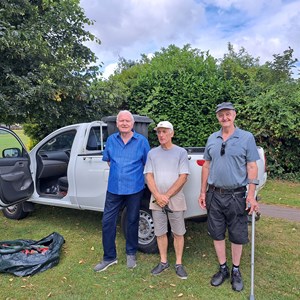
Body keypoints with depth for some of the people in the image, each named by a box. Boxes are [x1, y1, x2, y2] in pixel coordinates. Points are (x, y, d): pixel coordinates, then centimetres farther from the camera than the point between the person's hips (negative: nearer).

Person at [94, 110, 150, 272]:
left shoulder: (141, 140, -4)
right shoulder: (111, 140, 4)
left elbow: (147, 163, 5)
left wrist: (134, 174, 4)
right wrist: (117, 172, 11)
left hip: (134, 189, -2)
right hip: (114, 188, 3)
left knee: (132, 222, 12)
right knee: (107, 221, 4)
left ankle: (131, 254, 33)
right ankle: (109, 257, 21)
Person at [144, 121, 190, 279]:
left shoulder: (181, 152, -2)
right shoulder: (152, 153, 6)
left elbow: (183, 177, -7)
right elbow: (149, 176, 2)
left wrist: (167, 196, -12)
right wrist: (158, 196, -11)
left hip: (176, 200, -2)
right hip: (156, 200, 2)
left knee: (178, 233, 7)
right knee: (160, 233, 12)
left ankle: (179, 264, 23)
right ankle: (163, 262, 29)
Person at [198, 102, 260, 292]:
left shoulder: (246, 137, -3)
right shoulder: (212, 139, 7)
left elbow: (252, 167, -5)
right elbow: (206, 165, 10)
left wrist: (251, 194, -12)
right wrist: (203, 192, 7)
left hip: (236, 195, -3)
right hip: (214, 195, 3)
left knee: (237, 235, 10)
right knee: (217, 234, 12)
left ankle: (236, 271, 30)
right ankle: (223, 269, 30)